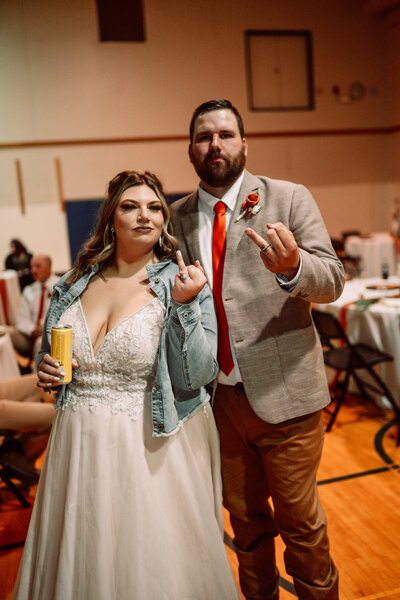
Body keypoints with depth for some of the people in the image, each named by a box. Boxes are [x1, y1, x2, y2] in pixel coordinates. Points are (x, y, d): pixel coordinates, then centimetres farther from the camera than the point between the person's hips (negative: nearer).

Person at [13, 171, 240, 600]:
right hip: (80, 446, 4)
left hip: (152, 450, -3)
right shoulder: (75, 283, 3)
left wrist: (184, 306, -26)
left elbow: (197, 377, -17)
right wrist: (44, 370, -4)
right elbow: (49, 354, 17)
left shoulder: (184, 284, -9)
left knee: (155, 564, 12)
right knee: (83, 562, 20)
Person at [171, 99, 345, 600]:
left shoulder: (289, 198, -3)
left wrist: (291, 266, -32)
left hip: (282, 393, -3)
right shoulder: (178, 216, 6)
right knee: (245, 517, 21)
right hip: (218, 396, 3)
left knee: (300, 521, 12)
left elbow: (332, 280, -11)